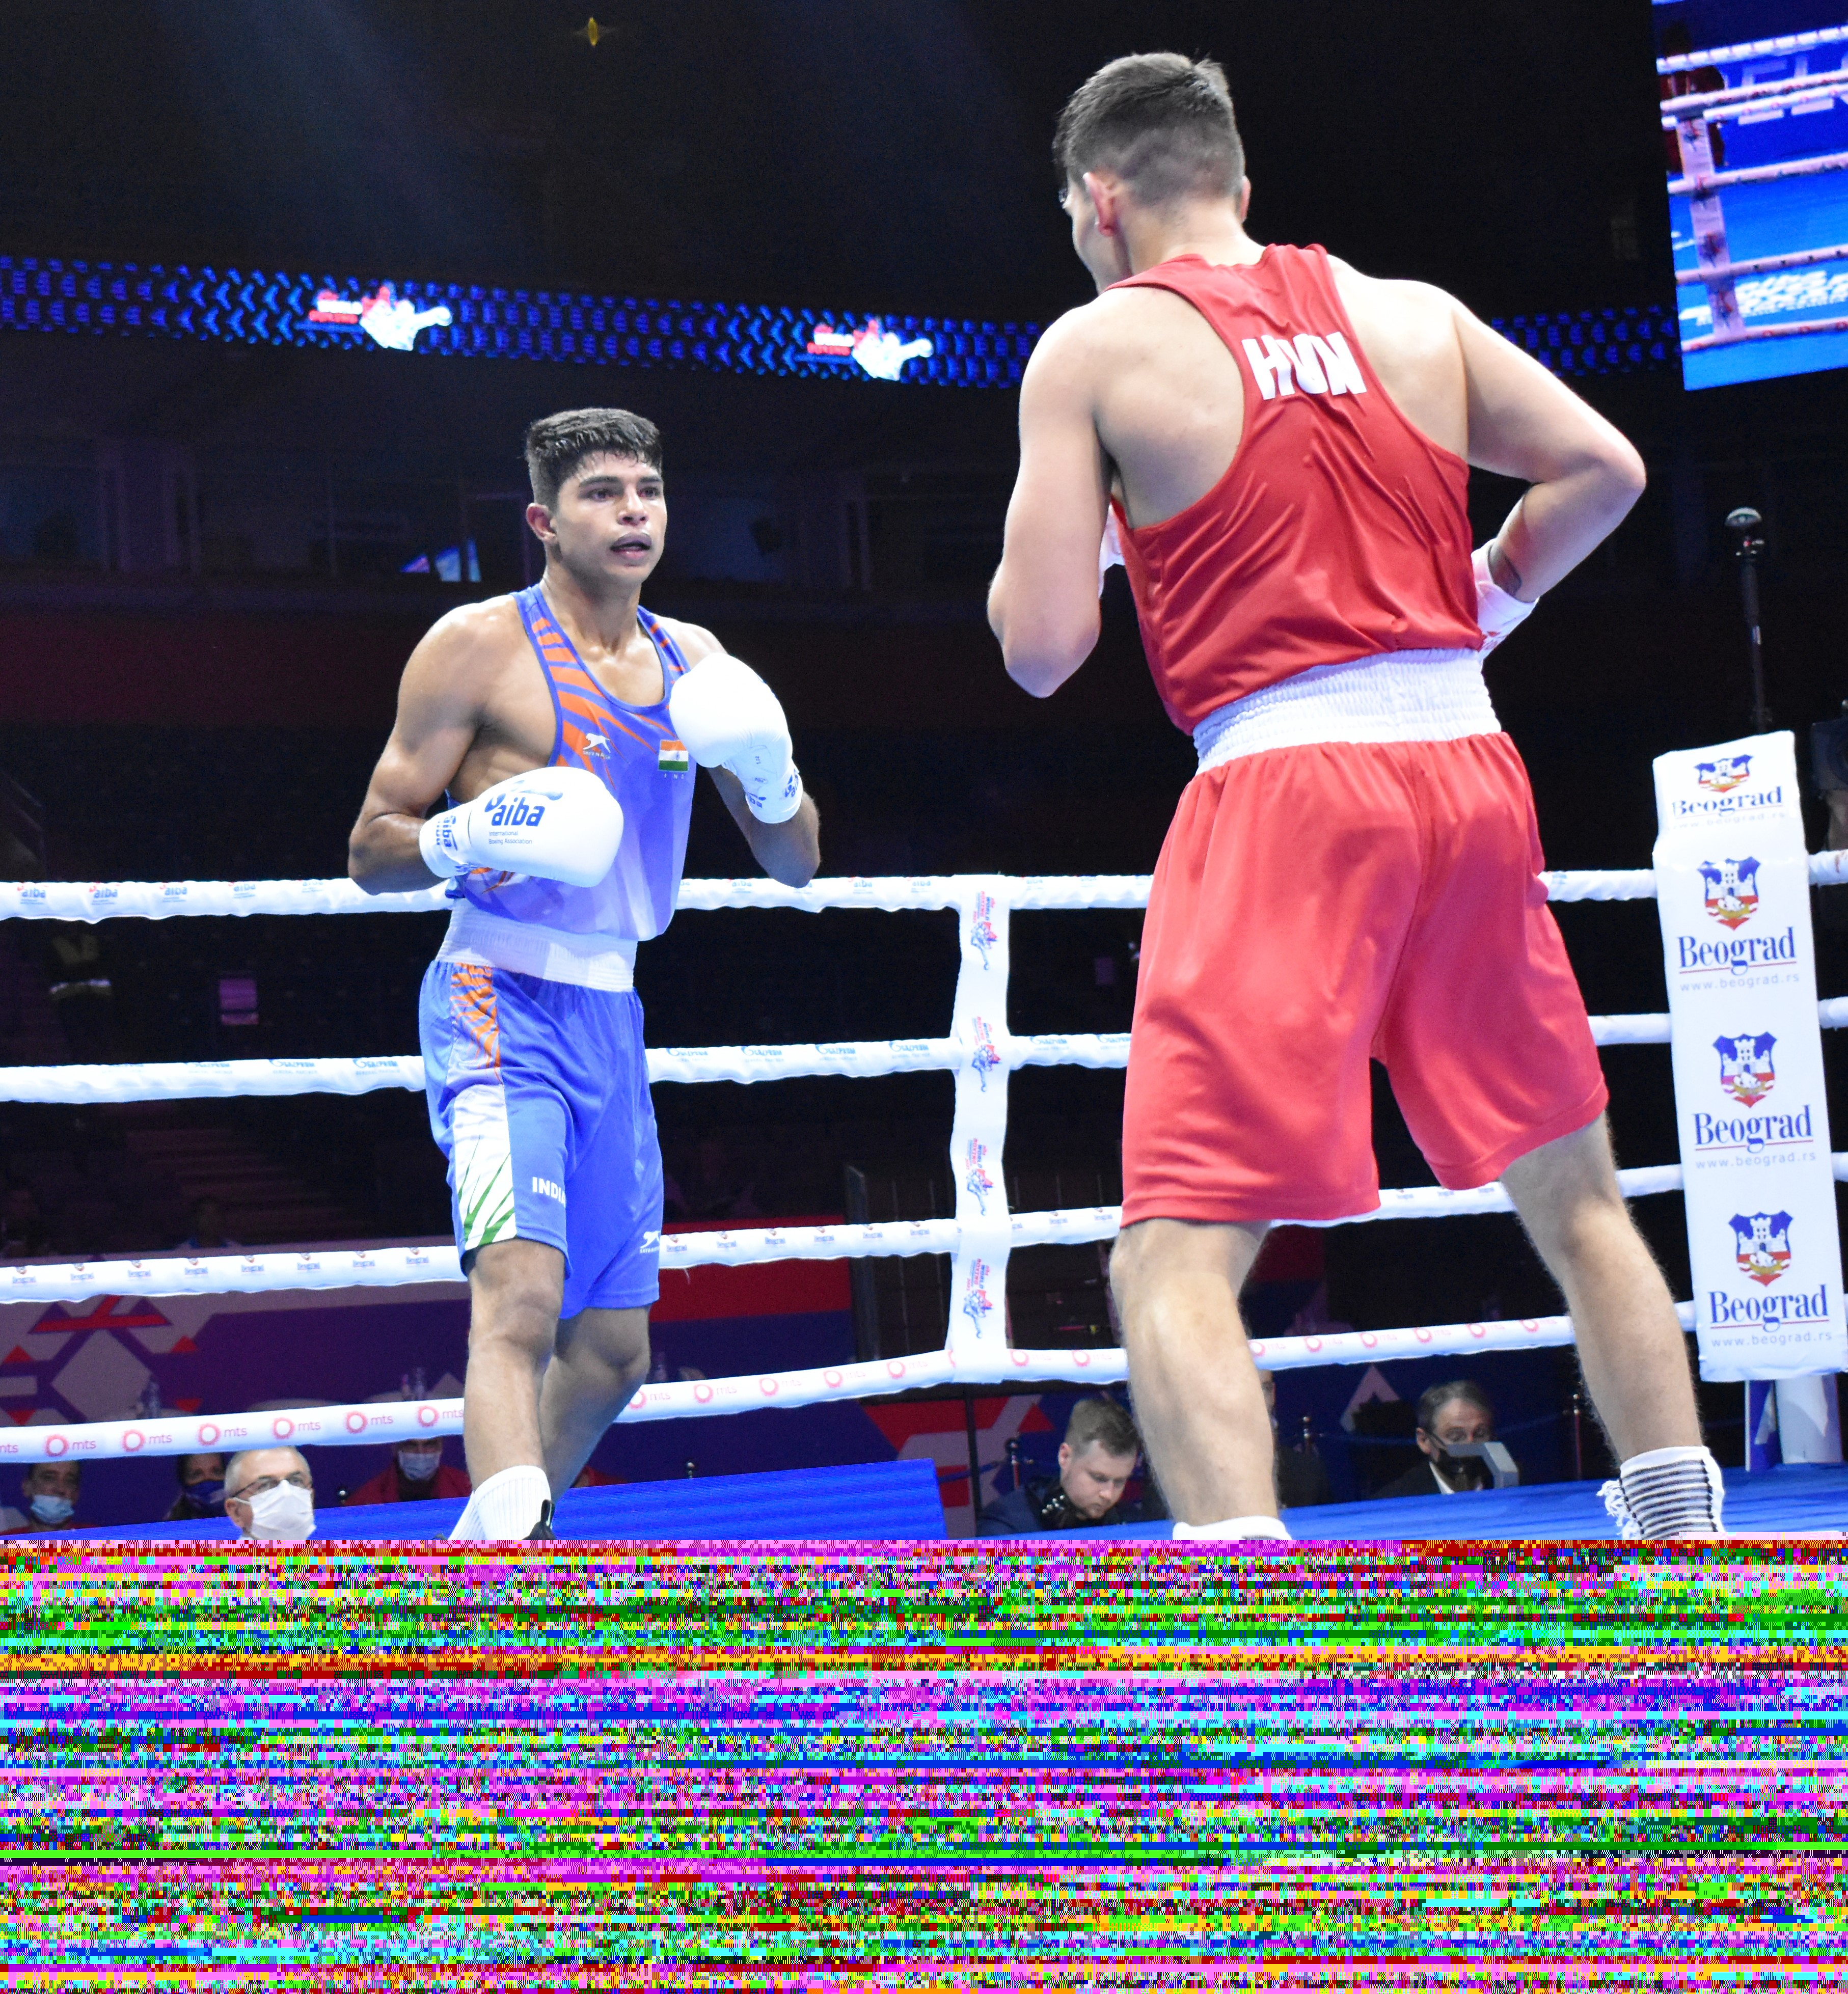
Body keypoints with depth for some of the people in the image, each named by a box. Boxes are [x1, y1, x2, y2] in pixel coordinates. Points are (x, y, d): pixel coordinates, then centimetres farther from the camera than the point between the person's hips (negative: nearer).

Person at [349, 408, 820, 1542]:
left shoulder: (693, 663, 13)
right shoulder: (480, 645, -3)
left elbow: (796, 866, 16)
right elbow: (372, 852, -2)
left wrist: (772, 775, -5)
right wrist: (467, 835, -22)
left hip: (613, 1012, 7)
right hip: (504, 998, -7)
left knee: (613, 1349, 11)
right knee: (521, 1294, -27)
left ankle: (485, 1560, 29)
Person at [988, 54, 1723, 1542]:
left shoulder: (1096, 347, 1)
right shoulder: (1410, 314, 12)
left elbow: (1041, 648, -4)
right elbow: (1604, 468, 9)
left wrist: (1073, 532, 16)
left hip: (1283, 793, -5)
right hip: (1469, 767, 5)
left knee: (1174, 1262, -5)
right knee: (1578, 1203, 20)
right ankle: (1684, 1547, 24)